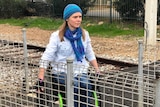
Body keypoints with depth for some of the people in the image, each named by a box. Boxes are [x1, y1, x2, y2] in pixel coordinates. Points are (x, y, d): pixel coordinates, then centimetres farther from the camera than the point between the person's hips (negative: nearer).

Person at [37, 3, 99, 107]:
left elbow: (90, 55, 14)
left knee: (86, 85, -28)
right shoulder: (57, 36, -7)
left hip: (80, 71, 3)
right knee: (74, 85, -32)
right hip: (62, 72, -3)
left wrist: (98, 71, 8)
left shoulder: (84, 34, 6)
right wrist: (40, 78, -17)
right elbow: (47, 57, -10)